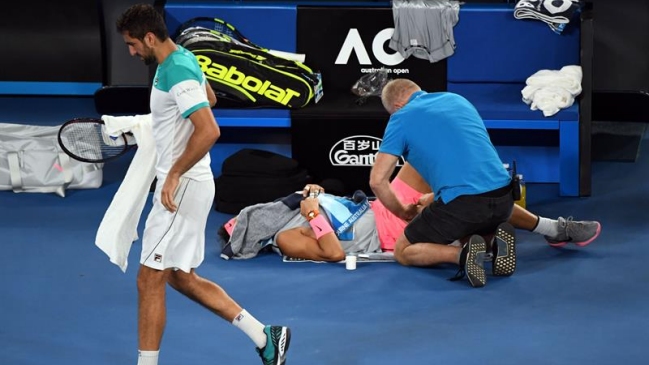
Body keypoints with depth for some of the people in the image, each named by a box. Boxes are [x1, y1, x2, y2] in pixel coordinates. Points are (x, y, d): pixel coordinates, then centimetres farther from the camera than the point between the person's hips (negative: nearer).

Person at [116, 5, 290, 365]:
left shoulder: (176, 73, -21)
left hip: (182, 187, -11)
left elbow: (209, 131, -30)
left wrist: (174, 175, -26)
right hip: (181, 185, 11)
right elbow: (209, 98, 29)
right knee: (182, 278, 15)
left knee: (150, 280, -4)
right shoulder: (182, 59, 9)